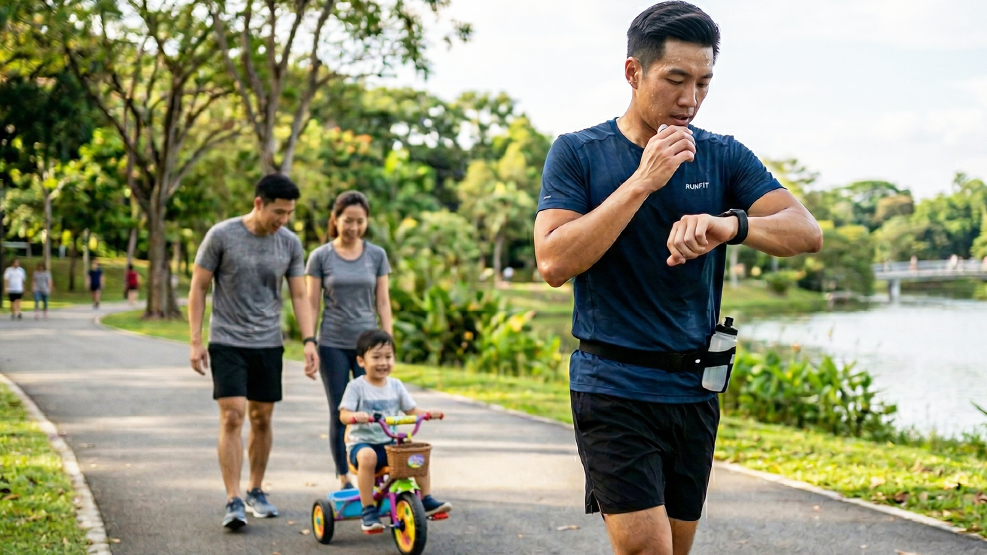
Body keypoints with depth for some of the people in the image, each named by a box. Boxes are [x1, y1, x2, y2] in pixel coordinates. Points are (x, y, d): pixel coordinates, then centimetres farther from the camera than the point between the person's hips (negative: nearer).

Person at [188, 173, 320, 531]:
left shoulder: (290, 244, 1)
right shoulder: (221, 236, -9)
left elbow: (299, 297, 6)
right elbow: (198, 289, -3)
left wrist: (309, 341, -6)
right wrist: (195, 342, -7)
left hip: (269, 345, 4)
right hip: (227, 343, -4)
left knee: (262, 419, 10)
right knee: (232, 417, -12)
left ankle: (256, 493, 25)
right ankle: (233, 503, -10)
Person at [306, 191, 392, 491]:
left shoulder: (377, 255, 5)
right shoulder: (320, 257, 1)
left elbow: (382, 302, 7)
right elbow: (311, 305, 2)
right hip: (333, 345, -1)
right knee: (339, 413, 3)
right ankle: (344, 479, 11)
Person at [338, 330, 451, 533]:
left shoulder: (395, 385, 9)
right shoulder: (356, 386, -7)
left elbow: (412, 410, 8)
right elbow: (344, 414, -16)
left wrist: (428, 413, -13)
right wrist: (356, 416, -39)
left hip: (390, 442, 5)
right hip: (362, 442, -5)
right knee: (367, 457, -37)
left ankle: (426, 500, -2)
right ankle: (368, 511, -28)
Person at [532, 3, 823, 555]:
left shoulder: (723, 156, 4)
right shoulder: (578, 152, -3)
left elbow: (806, 233, -8)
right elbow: (554, 263, -16)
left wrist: (729, 225, -29)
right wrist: (642, 181, -20)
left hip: (694, 388, 4)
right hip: (613, 383, -4)